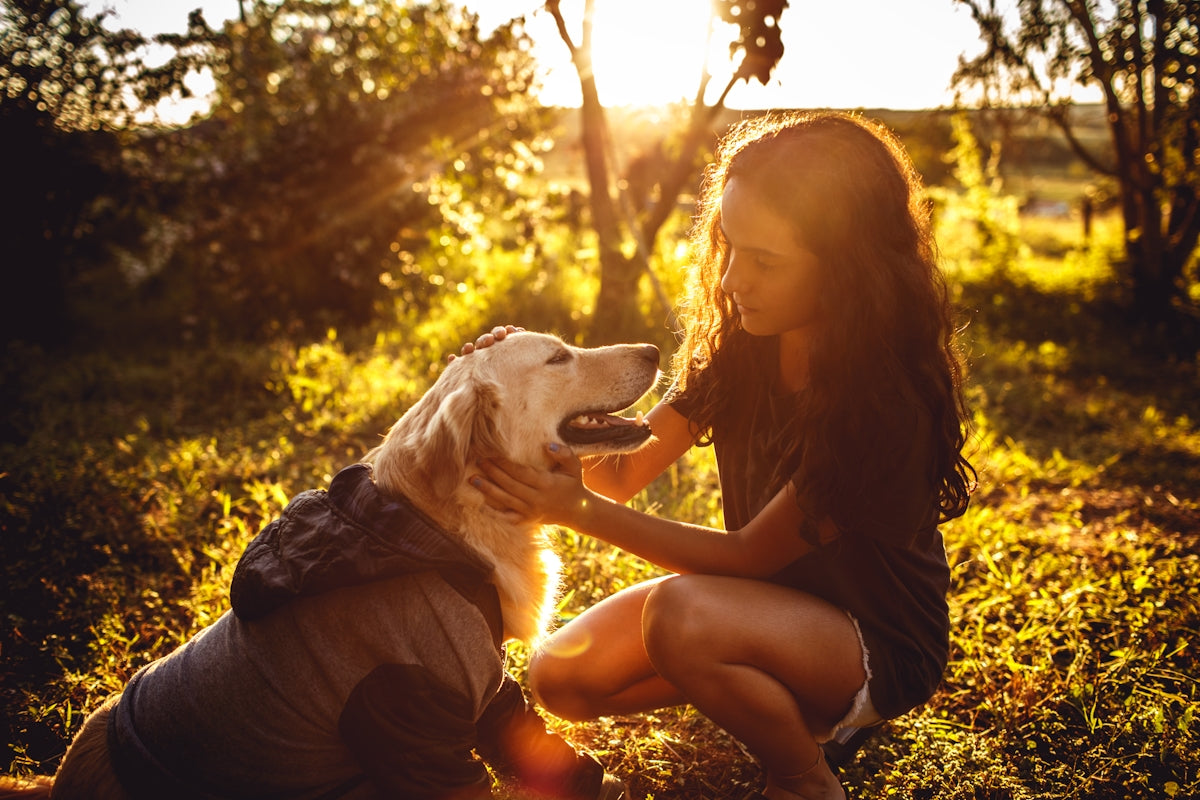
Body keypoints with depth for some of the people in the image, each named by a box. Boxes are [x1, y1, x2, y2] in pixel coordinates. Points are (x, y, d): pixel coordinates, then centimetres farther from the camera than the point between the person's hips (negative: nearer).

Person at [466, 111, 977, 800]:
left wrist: (579, 512, -31)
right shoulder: (743, 343, -9)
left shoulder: (890, 402, -29)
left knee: (681, 616, -34)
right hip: (768, 597, 7)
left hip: (880, 646, -7)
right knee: (562, 678, -6)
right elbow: (622, 469, -8)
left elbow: (748, 555, -24)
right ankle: (795, 707, 14)